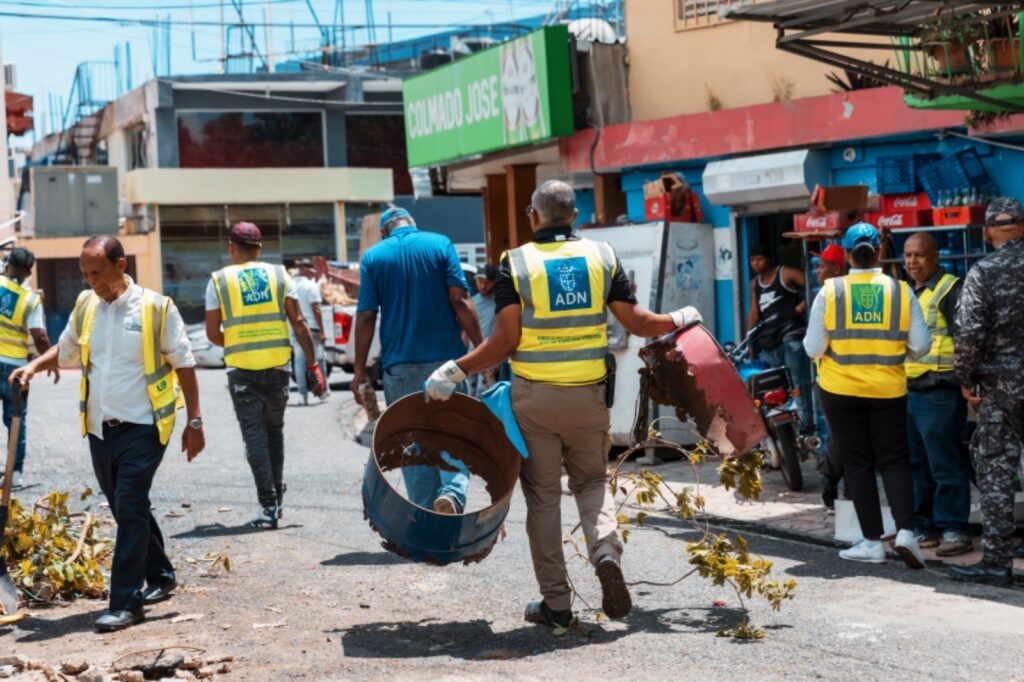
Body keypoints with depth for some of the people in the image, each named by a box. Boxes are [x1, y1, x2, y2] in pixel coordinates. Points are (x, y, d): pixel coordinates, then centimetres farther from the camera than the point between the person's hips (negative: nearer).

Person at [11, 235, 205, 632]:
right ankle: (160, 577, 33)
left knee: (130, 511, -9)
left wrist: (194, 421, -4)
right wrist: (36, 366, 1)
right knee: (129, 509, 15)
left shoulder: (155, 307, -8)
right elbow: (66, 350, 21)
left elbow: (183, 364, -3)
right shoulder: (85, 306, 7)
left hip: (143, 427, -6)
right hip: (100, 428, 6)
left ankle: (126, 603, -5)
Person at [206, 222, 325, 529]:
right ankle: (277, 499, 23)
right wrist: (312, 365, 1)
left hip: (241, 370, -2)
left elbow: (212, 333, 0)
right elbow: (299, 323, -1)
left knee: (255, 437, -1)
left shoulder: (219, 280, 0)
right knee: (274, 432, 18)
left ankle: (269, 507, -7)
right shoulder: (279, 275, 4)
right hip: (277, 367, 2)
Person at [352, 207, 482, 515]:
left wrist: (360, 371, 2)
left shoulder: (373, 256, 3)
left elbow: (366, 316, -1)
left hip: (399, 364, 1)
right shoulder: (440, 244, 2)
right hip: (445, 357, 0)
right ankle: (453, 491, -17)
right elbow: (460, 301, -7)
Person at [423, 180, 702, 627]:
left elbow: (505, 340, -12)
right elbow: (637, 323, 3)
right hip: (588, 394, 2)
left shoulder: (515, 263, -4)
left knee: (543, 494, 7)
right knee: (591, 480, 19)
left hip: (534, 397, -2)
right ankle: (606, 549, -9)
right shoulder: (602, 256, 3)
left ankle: (555, 602, 10)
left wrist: (456, 371, -6)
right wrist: (679, 320, 21)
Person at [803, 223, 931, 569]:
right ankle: (906, 531, -6)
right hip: (888, 389, 1)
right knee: (895, 460, 11)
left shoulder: (830, 291, -9)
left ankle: (872, 542, 9)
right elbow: (921, 345, -3)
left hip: (840, 389, -1)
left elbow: (813, 348, -8)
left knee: (857, 463, 8)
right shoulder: (901, 291, -6)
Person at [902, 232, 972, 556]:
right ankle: (923, 526, 20)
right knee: (915, 464, 12)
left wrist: (964, 380, -18)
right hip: (908, 390, 9)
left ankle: (954, 530, 1)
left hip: (939, 391, -9)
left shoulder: (950, 290, -8)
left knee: (945, 465, -5)